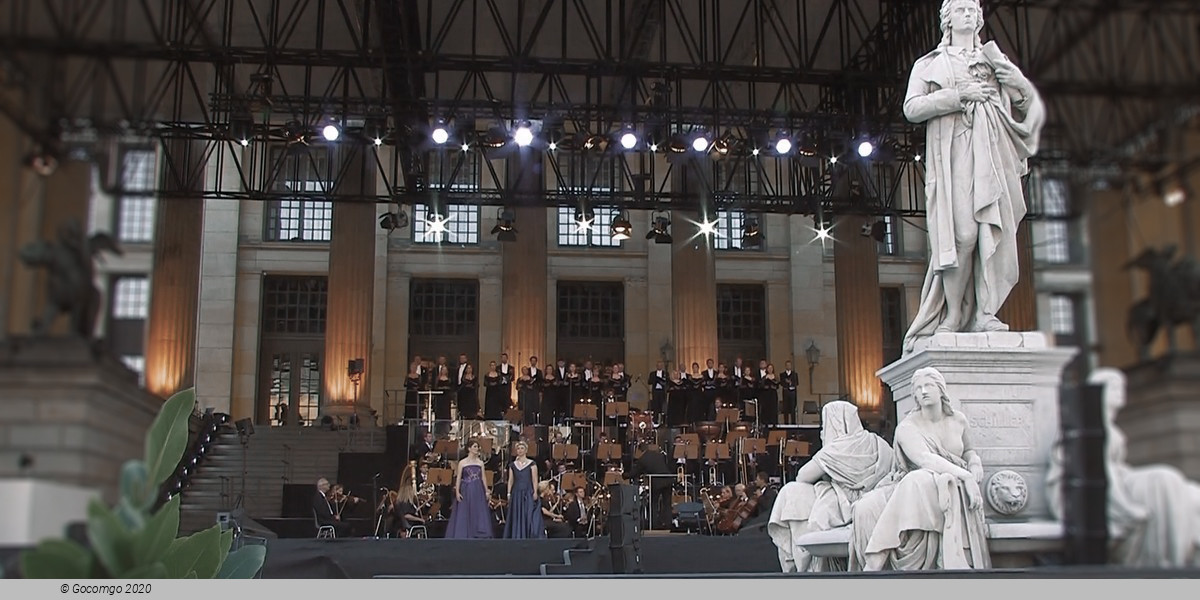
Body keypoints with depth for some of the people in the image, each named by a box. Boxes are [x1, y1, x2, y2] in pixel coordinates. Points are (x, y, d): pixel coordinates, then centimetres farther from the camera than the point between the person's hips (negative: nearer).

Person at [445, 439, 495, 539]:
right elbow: (458, 478, -2)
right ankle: (463, 535, 2)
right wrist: (457, 492, -11)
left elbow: (483, 478, 10)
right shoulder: (462, 462, 0)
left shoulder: (480, 462, 9)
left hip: (478, 491, 3)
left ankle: (476, 536, 4)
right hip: (466, 491, -3)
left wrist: (486, 491, 2)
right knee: (464, 514, -3)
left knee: (478, 513, 0)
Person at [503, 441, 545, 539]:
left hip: (528, 493, -3)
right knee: (517, 518, 3)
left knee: (530, 516, -8)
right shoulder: (513, 465, 11)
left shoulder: (532, 464, 2)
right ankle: (518, 537, 8)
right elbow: (510, 480, 11)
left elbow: (535, 479, -2)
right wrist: (509, 493, 2)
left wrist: (535, 492, -11)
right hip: (516, 493, 3)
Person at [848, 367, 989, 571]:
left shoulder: (958, 421, 11)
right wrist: (964, 475, -28)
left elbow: (968, 450, 31)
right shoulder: (907, 427, -2)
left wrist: (975, 463, 7)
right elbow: (924, 459, -19)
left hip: (953, 489, 0)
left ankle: (873, 565, -39)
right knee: (867, 509, -30)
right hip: (913, 487, 0)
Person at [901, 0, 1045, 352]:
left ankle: (984, 314, -11)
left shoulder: (996, 60, 27)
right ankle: (952, 319, -15)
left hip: (994, 154, 4)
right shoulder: (930, 64, 17)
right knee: (962, 234, -17)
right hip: (954, 155, -3)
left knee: (995, 231, -10)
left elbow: (1028, 110, 22)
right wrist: (959, 95, -8)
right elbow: (912, 108, 1)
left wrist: (1020, 84, 2)